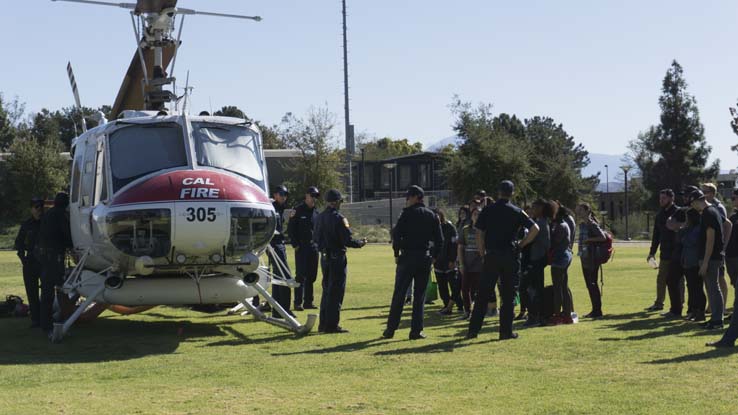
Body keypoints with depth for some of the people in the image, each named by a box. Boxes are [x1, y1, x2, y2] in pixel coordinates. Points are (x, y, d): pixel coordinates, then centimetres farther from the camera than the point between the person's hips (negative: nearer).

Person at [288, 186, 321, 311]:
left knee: (311, 276, 8)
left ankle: (308, 302, 14)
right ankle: (298, 303, -7)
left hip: (314, 248, 6)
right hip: (301, 248, -6)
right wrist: (295, 245, -11)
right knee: (301, 275, -8)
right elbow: (290, 229, -5)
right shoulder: (298, 210, -4)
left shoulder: (316, 212, 14)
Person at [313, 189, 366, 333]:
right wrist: (361, 243, -1)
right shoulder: (339, 219, -16)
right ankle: (332, 325, -1)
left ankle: (323, 324, 20)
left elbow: (315, 238, 13)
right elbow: (348, 240, -19)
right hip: (337, 258, -8)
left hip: (324, 257, 8)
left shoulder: (320, 217, 7)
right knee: (336, 291, -2)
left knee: (327, 290, 16)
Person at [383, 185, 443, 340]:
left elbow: (397, 234, -11)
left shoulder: (408, 213, -4)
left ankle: (390, 329, 3)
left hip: (407, 257, -4)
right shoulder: (432, 216, 10)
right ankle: (416, 331, 3)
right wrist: (434, 256, 13)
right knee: (420, 295, 7)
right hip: (425, 258, 4)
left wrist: (396, 253, -1)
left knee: (399, 294, 2)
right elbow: (439, 239, 7)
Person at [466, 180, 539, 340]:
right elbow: (535, 228, -7)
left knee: (483, 294, 5)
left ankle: (473, 330, 3)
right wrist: (521, 244, 2)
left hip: (491, 255, 1)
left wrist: (483, 254, 10)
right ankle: (506, 331, 5)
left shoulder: (487, 211, 2)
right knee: (508, 295, 5)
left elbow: (479, 235, 0)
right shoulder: (517, 212, 1)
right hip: (510, 256, -1)